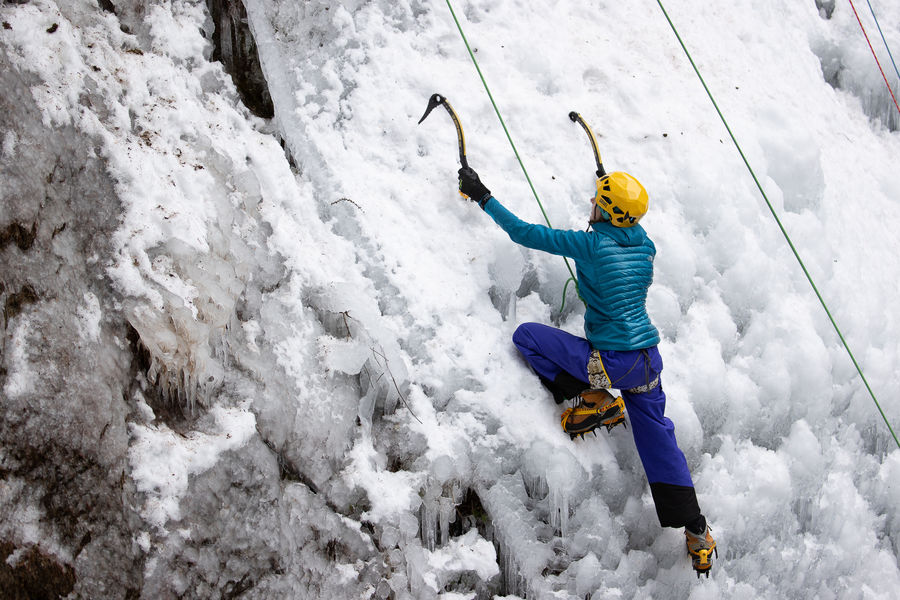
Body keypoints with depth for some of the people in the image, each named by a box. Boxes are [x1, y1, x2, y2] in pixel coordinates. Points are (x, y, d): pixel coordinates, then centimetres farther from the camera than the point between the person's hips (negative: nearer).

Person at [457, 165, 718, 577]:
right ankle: (697, 533, 20)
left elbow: (525, 233, -10)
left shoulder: (590, 244, -14)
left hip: (611, 362, -7)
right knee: (657, 439, 18)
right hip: (649, 360, 7)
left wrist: (481, 196, 0)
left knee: (526, 336, 2)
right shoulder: (644, 246, 4)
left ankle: (594, 398, -1)